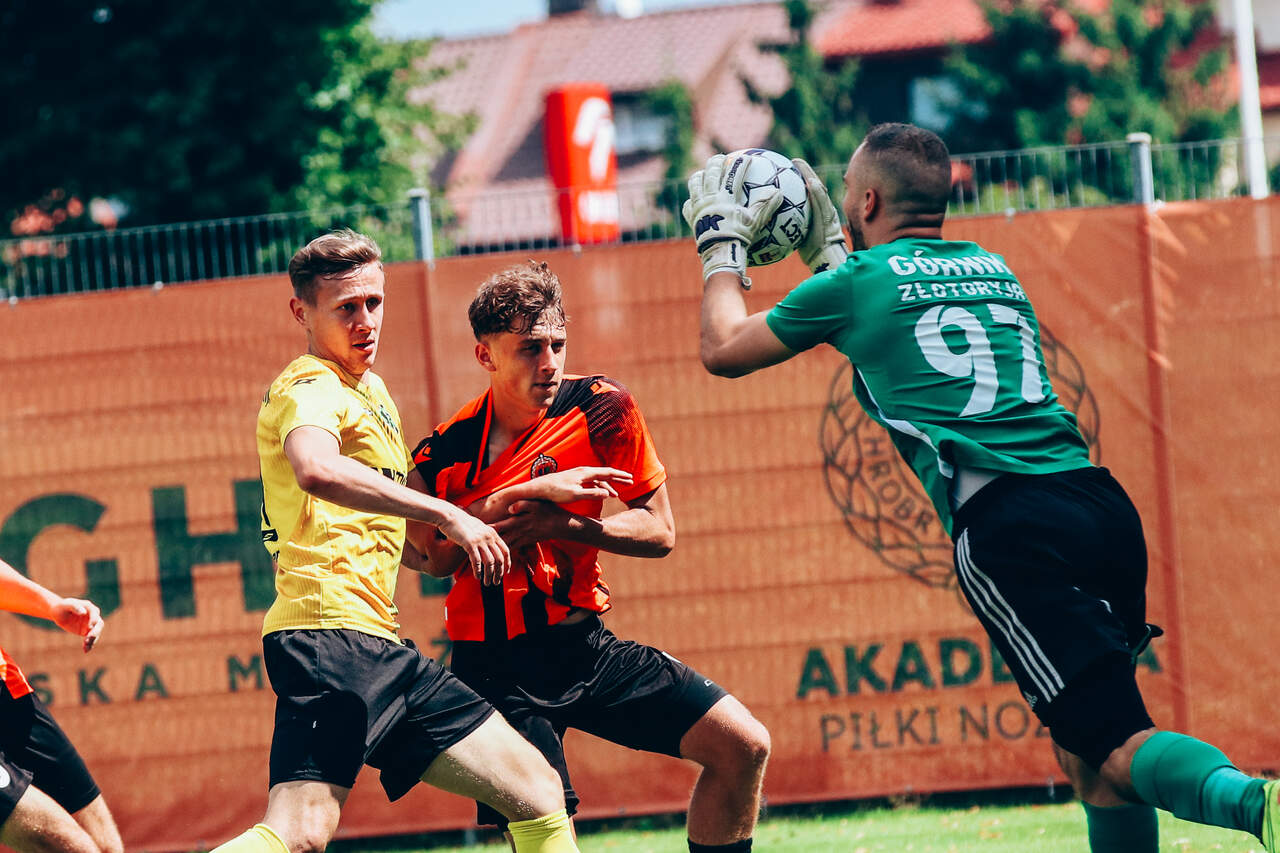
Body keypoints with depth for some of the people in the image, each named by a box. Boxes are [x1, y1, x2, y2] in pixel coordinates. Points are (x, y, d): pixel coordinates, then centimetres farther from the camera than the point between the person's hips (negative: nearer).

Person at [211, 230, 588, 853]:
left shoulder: (369, 390, 27)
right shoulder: (310, 389, -5)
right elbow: (314, 469, -30)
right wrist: (446, 514, -28)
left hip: (377, 648, 10)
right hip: (332, 632, -10)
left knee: (536, 792, 6)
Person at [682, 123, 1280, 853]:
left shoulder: (857, 281, 9)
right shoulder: (994, 269, 26)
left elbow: (723, 349, 25)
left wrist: (723, 247, 39)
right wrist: (824, 248, 52)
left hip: (1007, 525, -6)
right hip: (1104, 503, 6)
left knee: (1116, 743, -14)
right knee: (1085, 747, 17)